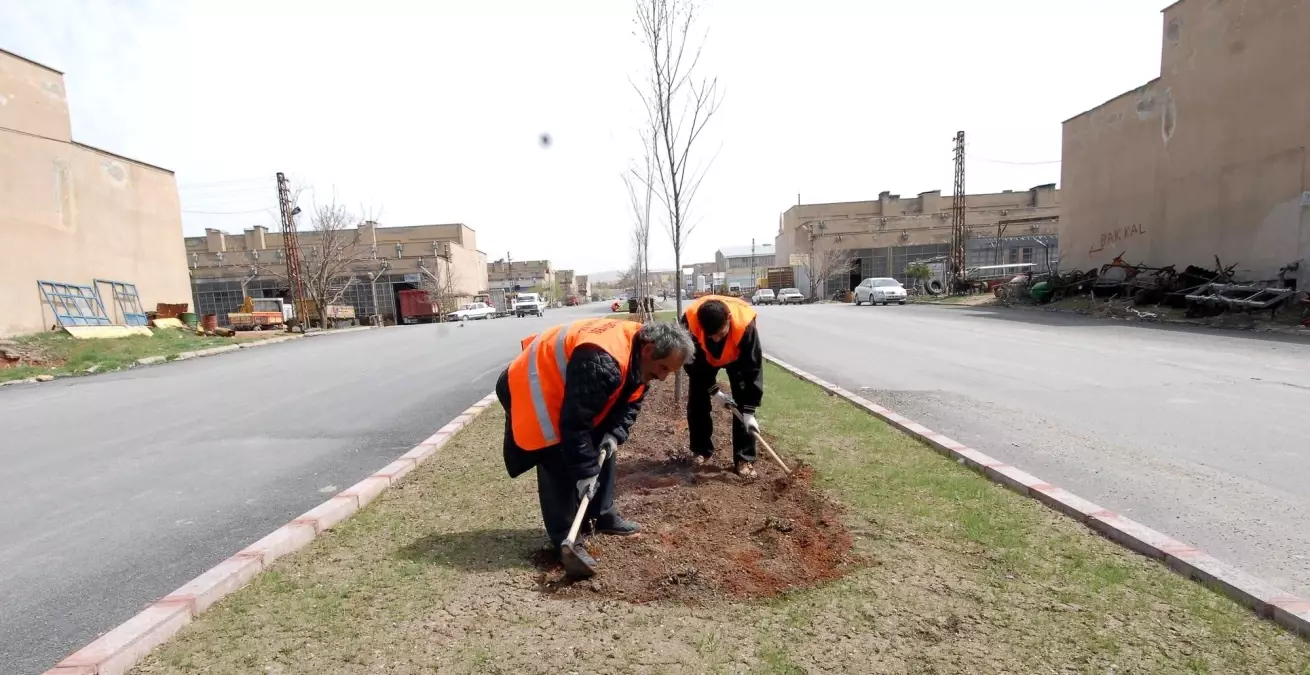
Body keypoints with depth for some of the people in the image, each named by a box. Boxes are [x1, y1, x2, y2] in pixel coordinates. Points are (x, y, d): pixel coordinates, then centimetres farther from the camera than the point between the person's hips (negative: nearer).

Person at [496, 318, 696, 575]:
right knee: (559, 467, -13)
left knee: (602, 448, 11)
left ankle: (604, 515, 25)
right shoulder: (602, 363, -40)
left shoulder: (638, 356, -9)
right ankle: (564, 540, 1)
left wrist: (614, 435, -10)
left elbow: (630, 402, 5)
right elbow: (575, 424, -36)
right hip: (533, 390, -9)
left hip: (567, 392, 9)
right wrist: (585, 471, -27)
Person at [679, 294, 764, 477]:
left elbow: (754, 367, -34)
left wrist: (749, 411, -33)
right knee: (697, 401, 0)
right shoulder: (690, 320, -39)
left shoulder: (744, 323, -42)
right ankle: (701, 450, 19)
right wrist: (712, 389, -30)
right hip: (704, 357, 2)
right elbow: (690, 360, -25)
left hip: (737, 357, -1)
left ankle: (744, 458, -3)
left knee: (742, 402, -11)